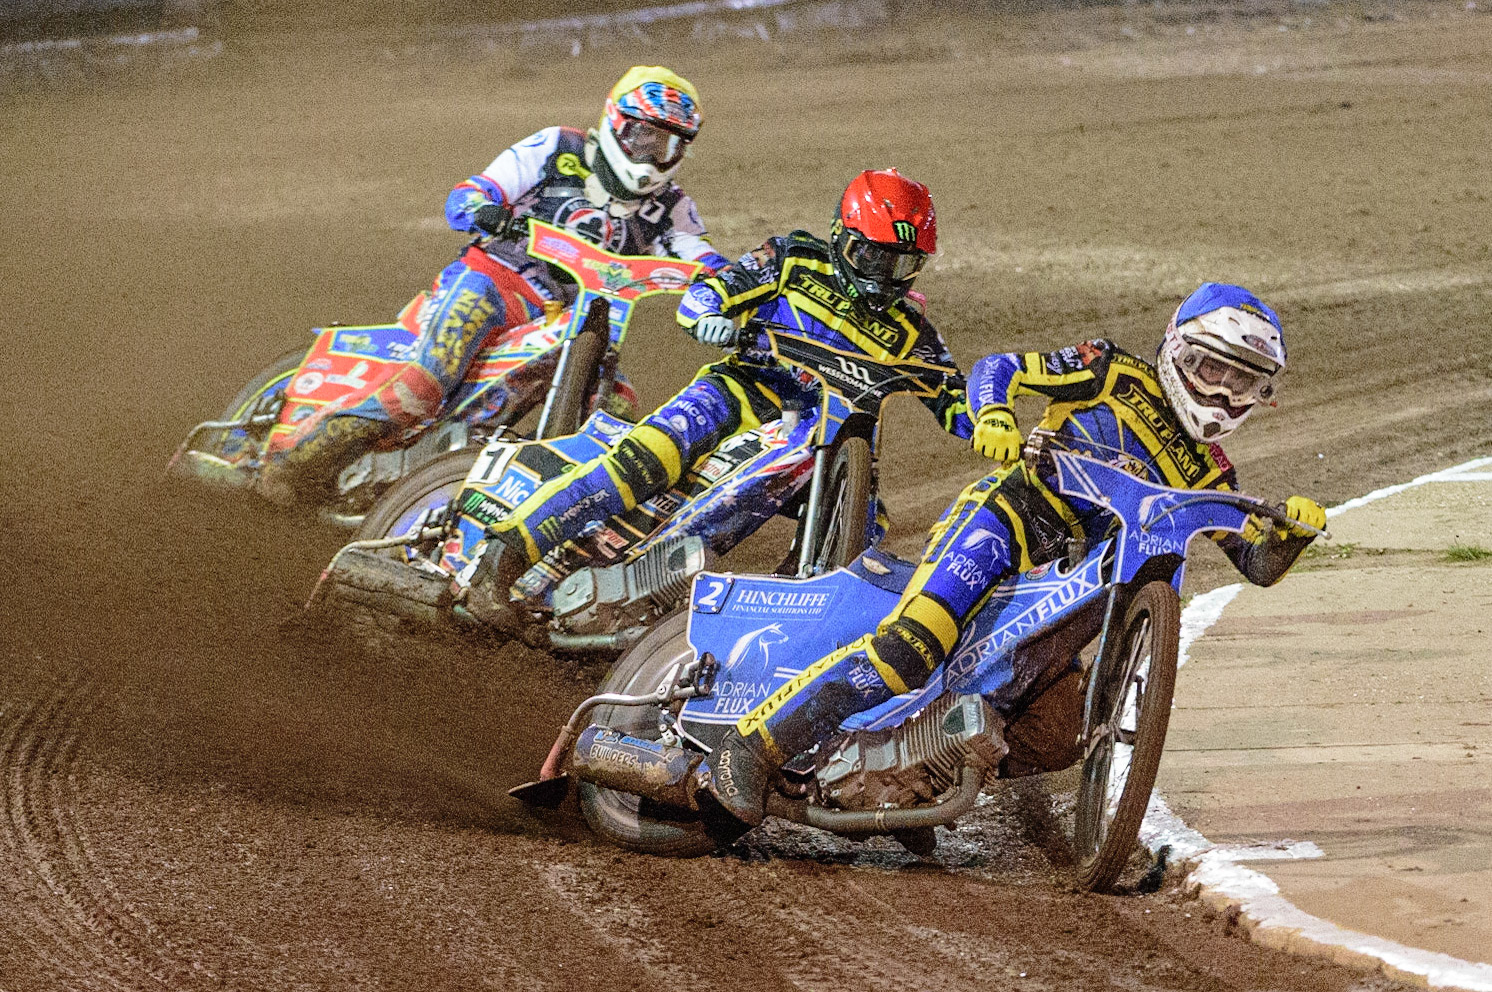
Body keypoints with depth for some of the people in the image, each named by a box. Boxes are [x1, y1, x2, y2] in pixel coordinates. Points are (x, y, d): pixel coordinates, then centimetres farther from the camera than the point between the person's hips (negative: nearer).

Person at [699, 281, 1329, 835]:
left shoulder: (1206, 474, 20)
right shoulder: (1116, 376, 5)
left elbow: (1258, 563, 16)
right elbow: (997, 368, 4)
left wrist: (1291, 528, -6)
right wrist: (993, 414, -19)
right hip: (1005, 519, -7)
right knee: (910, 646, -30)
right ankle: (750, 747, -31)